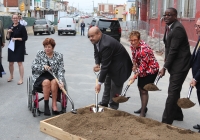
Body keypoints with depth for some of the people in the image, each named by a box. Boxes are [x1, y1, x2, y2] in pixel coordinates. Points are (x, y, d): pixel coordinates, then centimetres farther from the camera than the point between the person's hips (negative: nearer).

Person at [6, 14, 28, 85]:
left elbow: (25, 38, -9)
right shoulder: (10, 27, 9)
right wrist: (8, 33, -8)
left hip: (19, 47, -5)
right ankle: (11, 76, 35)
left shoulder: (22, 27, -6)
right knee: (10, 63, 13)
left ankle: (21, 79, 3)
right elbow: (7, 38, 10)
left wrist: (16, 38, -18)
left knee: (20, 63, -4)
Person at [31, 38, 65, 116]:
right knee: (46, 82, -33)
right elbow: (33, 66, -1)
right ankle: (46, 105, -22)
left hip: (54, 76, 0)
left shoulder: (59, 56, 2)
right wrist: (43, 67, -18)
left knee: (54, 82, -33)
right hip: (41, 76, 0)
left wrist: (60, 80, -23)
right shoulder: (39, 54, 5)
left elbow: (61, 70, -6)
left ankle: (54, 105, -27)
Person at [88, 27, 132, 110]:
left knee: (115, 87, -2)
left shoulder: (106, 45, -37)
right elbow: (96, 53, 7)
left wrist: (99, 83, -29)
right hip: (111, 64, 10)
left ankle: (113, 108, 13)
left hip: (119, 66, -9)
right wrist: (97, 64, -15)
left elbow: (105, 65, -34)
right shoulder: (96, 40, -10)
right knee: (107, 84, 19)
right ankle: (104, 103, 34)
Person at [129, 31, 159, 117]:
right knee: (140, 87, 16)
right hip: (142, 69, 9)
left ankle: (143, 112, 1)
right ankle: (143, 107, 34)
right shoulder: (133, 46, -8)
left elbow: (143, 66, -28)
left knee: (144, 90, -9)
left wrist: (134, 77, -25)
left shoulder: (144, 49, -33)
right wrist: (134, 65, 8)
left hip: (151, 70, -9)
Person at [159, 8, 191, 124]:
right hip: (174, 64, 10)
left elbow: (173, 50, -22)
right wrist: (167, 61, 5)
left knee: (173, 92, -7)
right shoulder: (170, 27, 9)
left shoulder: (178, 28, -20)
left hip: (180, 65, -10)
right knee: (174, 91, 19)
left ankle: (166, 121, -1)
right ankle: (177, 114, 35)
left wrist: (165, 67, -19)